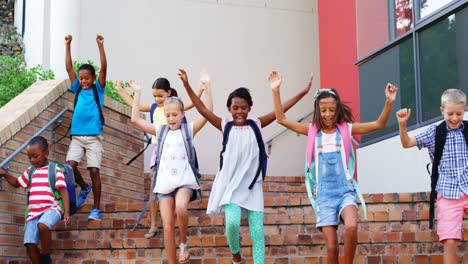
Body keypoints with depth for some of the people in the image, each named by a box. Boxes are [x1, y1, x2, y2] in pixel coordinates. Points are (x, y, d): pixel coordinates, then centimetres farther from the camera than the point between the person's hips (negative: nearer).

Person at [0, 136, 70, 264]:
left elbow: (63, 191, -5)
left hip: (52, 209, -6)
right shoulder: (30, 171, 17)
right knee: (30, 243, -9)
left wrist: (67, 212, -15)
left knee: (42, 225, -36)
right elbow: (17, 183, 32)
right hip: (33, 212, 6)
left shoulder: (55, 169, 0)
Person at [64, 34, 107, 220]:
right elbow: (68, 67, 6)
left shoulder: (98, 89, 5)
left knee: (94, 171, -6)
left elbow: (103, 68, -7)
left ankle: (96, 209, 0)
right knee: (70, 165, -15)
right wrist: (67, 45, -2)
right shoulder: (77, 89, 11)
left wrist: (100, 45, -16)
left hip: (94, 136, -3)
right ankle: (84, 188, 14)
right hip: (77, 136, 3)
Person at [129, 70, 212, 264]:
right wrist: (137, 93, 3)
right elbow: (135, 119, 4)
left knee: (181, 208, -32)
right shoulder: (160, 130, 10)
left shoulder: (188, 129, 5)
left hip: (184, 180, -2)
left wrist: (206, 88, -12)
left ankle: (184, 242, -5)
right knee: (167, 225, -4)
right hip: (164, 182, 2)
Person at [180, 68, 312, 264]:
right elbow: (203, 109, -5)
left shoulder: (256, 125, 5)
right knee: (232, 222, -18)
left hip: (252, 185, 2)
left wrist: (302, 93, -1)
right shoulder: (225, 126, 2)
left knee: (257, 231, -1)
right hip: (231, 184, -1)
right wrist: (187, 86, -14)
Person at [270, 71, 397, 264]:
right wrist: (276, 91, -3)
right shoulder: (313, 130, 6)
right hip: (324, 193, 1)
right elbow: (281, 119, 5)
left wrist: (389, 102, -15)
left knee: (351, 227, -30)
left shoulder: (346, 128, 4)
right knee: (331, 246, -4)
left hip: (345, 190, -1)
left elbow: (379, 124, 0)